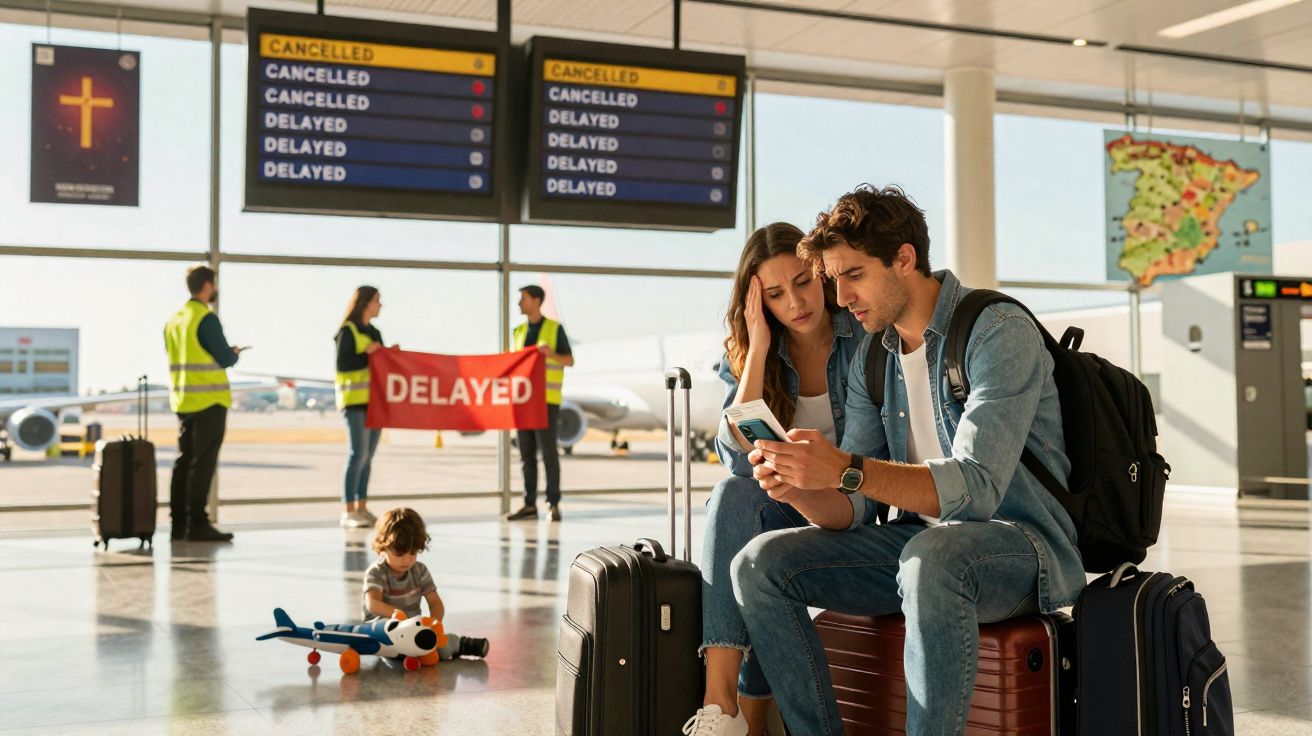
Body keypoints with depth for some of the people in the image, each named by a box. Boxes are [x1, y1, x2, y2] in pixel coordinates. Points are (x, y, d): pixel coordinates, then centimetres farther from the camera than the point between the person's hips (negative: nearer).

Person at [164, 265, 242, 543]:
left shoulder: (174, 320, 12)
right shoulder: (206, 319, -13)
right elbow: (225, 359, -15)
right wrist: (235, 353, 7)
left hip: (183, 401, 8)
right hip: (209, 401, -8)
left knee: (184, 462, 11)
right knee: (203, 463, -6)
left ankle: (179, 524, 13)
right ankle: (197, 524, -6)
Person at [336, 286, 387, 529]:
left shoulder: (374, 332, 18)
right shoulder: (348, 331, -4)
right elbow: (342, 365, -12)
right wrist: (367, 354, -15)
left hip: (374, 400, 7)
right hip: (355, 400, -7)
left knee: (368, 456, 7)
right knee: (358, 453, -11)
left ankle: (361, 508, 11)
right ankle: (348, 511, -8)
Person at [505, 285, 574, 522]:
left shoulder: (555, 328, -1)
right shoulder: (520, 331, 15)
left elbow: (570, 361, -3)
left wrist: (552, 354, -21)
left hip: (546, 400, -5)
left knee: (548, 452, -6)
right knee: (527, 453, 4)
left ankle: (553, 504, 0)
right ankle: (529, 505, 8)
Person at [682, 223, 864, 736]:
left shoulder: (866, 338, -5)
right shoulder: (742, 355, 2)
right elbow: (740, 460, -13)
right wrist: (758, 349, -16)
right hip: (780, 511, 2)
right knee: (733, 494, -31)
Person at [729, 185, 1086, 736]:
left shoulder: (999, 332, -13)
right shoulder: (870, 359, 9)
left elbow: (977, 487, -25)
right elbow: (855, 509, 5)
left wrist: (845, 469, -36)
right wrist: (799, 490, -19)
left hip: (1020, 545, -7)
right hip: (918, 541, 7)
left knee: (930, 556, -40)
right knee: (760, 564, -9)